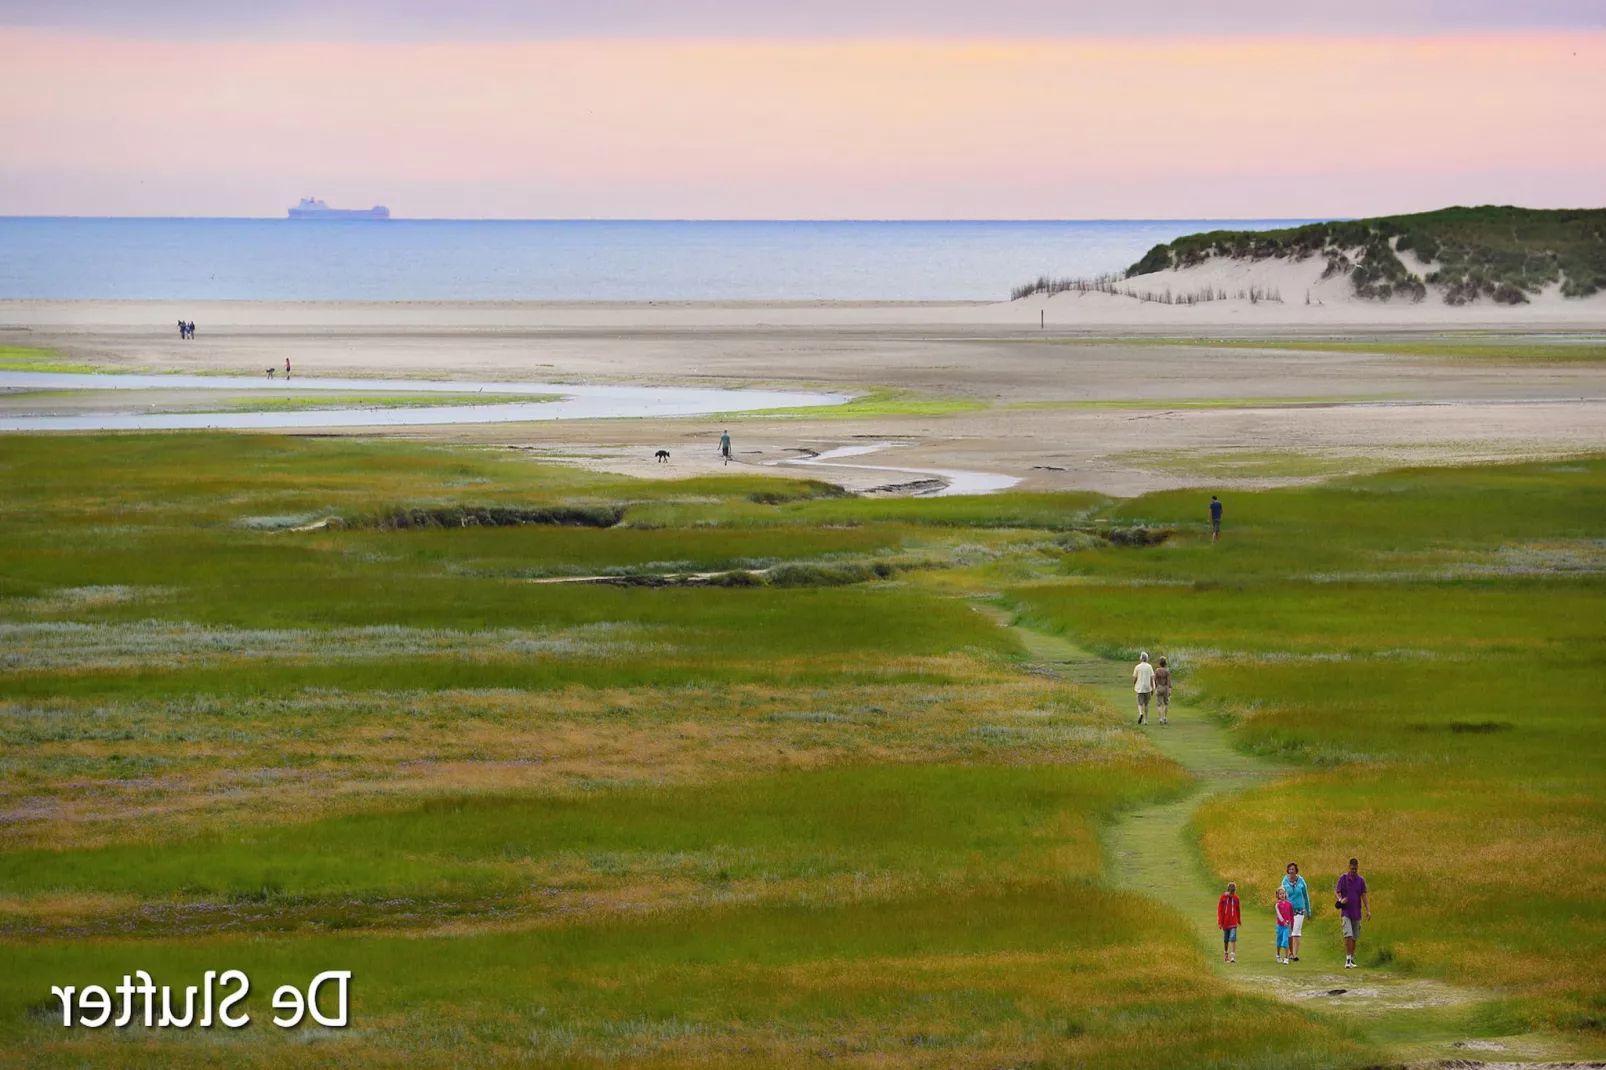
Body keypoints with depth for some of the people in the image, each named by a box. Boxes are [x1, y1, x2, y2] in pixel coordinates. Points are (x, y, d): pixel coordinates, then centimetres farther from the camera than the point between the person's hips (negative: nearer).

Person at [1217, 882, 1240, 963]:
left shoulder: (1236, 898, -1)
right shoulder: (1223, 898, -6)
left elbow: (1238, 910, 10)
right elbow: (1219, 911, -4)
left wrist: (1239, 921, 19)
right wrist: (1219, 923, -7)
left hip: (1233, 923, 0)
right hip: (1225, 922, 0)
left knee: (1233, 939, -13)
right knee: (1225, 940, 12)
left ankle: (1233, 956, -17)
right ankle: (1226, 954, 31)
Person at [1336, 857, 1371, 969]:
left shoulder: (1361, 880, 4)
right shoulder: (1343, 878, -1)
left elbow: (1364, 896, 3)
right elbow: (1336, 891, 1)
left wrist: (1368, 910, -6)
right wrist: (1340, 900, -21)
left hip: (1357, 912, 3)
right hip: (1346, 911, -3)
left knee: (1354, 937, 9)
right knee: (1348, 935, -16)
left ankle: (1352, 959, 20)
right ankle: (1348, 960, -17)